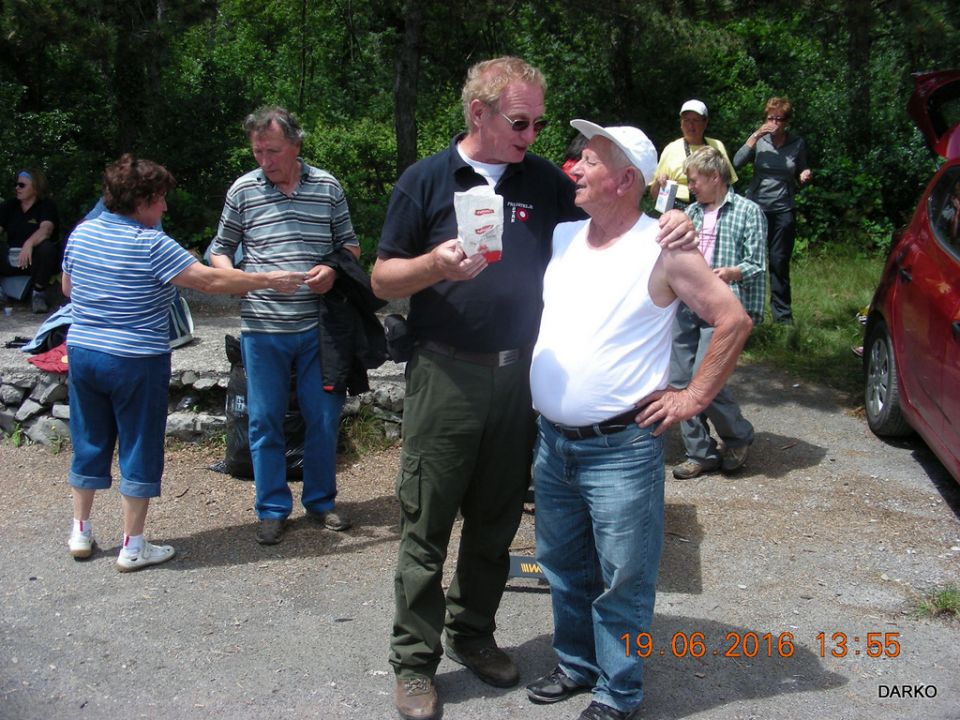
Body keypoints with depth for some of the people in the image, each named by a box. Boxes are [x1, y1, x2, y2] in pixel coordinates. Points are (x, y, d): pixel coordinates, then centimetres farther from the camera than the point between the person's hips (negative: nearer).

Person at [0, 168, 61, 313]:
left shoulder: (46, 206, -6)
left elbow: (46, 230, -25)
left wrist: (29, 243, -44)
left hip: (38, 261, -4)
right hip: (12, 259, 4)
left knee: (46, 247, -37)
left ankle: (38, 293, -18)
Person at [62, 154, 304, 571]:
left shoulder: (82, 233, 4)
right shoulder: (151, 244, -17)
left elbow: (67, 288, 17)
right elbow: (209, 280, -18)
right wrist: (268, 281, -11)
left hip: (82, 352, 7)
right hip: (135, 361, -6)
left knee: (89, 443, 18)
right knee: (139, 448, 5)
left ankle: (80, 532, 29)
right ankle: (133, 546, 12)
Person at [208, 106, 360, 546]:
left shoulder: (327, 187, 5)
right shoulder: (243, 190, 3)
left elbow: (350, 245, 13)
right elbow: (220, 250, 11)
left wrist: (334, 269, -8)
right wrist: (230, 275, -11)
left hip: (317, 326, 1)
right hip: (262, 328, 0)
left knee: (324, 417, 8)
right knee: (265, 420, 6)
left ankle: (320, 501, 26)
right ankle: (272, 509, 21)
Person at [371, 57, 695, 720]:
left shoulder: (546, 181, 8)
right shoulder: (425, 181, -1)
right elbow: (384, 280, 0)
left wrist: (668, 225, -7)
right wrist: (437, 264, -20)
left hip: (520, 374, 4)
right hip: (447, 374, -3)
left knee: (496, 519, 14)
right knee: (427, 524, 2)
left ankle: (473, 634, 33)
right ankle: (415, 661, 17)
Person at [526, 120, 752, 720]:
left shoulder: (661, 251, -12)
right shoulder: (562, 236, 7)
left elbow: (734, 320, -10)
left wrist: (692, 399, -10)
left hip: (621, 449, -6)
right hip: (552, 440, 7)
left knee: (622, 580, 5)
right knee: (564, 567, 19)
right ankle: (576, 665, 38)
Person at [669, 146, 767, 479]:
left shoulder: (748, 211, 1)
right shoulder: (691, 212, 17)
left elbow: (757, 264, -5)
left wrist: (730, 273, -24)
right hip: (686, 303, 6)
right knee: (680, 382, 2)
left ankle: (739, 436, 13)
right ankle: (700, 453, 15)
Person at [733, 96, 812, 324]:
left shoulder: (797, 144, 4)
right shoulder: (759, 139, 0)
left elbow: (800, 178, 15)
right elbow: (737, 162, -14)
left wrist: (805, 176, -8)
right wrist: (755, 136, -18)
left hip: (783, 210, 1)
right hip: (756, 206, 0)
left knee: (780, 262, 4)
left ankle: (782, 314, 13)